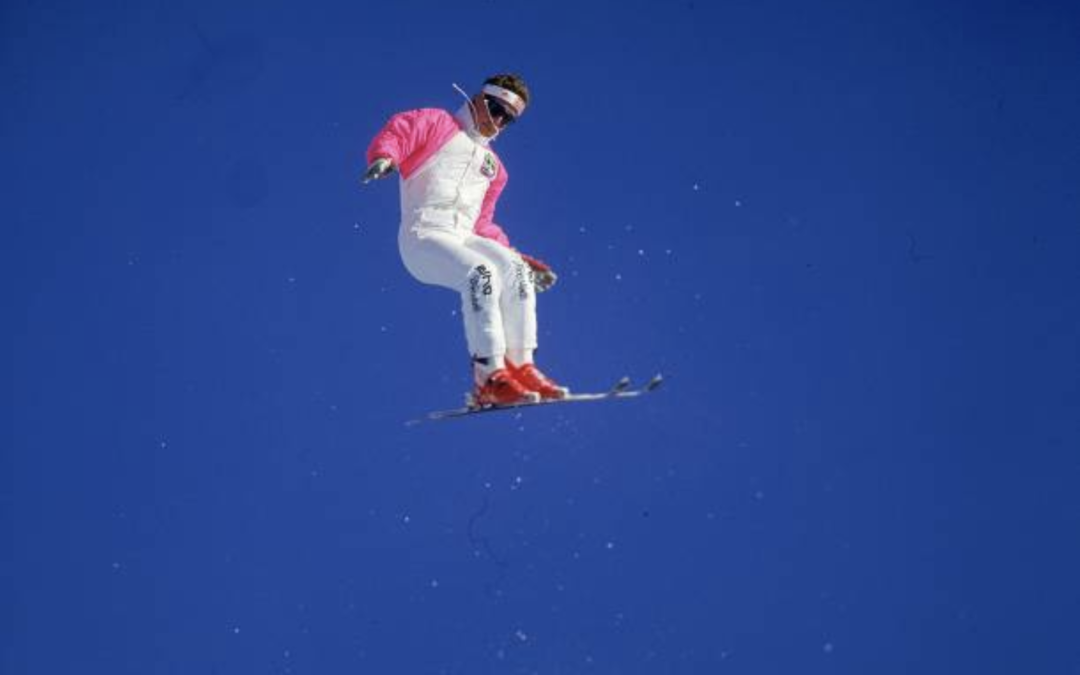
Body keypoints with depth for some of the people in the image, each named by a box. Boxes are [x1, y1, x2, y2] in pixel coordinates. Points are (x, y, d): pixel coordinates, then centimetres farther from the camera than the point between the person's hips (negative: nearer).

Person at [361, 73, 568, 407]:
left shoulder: (494, 168, 30)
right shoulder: (438, 123, 12)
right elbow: (394, 134, -4)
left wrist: (520, 258, 18)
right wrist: (385, 157, -28)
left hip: (465, 240, 6)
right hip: (423, 238, -6)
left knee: (513, 269, -24)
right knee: (481, 273, -32)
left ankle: (521, 366, -21)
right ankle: (489, 378, -33)